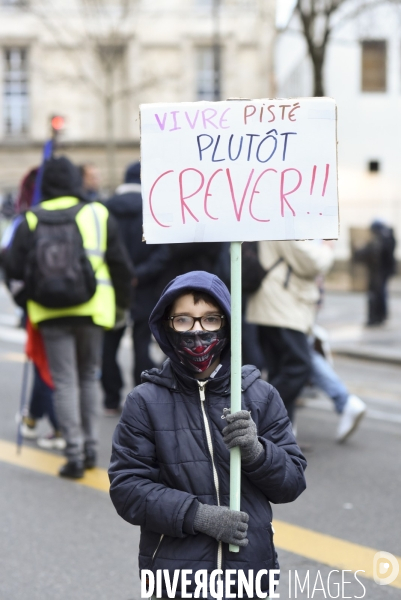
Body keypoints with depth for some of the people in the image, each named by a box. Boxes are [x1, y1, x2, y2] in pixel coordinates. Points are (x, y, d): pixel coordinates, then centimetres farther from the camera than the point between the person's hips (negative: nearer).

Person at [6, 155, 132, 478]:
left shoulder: (31, 221, -1)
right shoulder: (97, 215, -2)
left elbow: (15, 267, -2)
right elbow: (120, 264, 1)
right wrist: (123, 300, 15)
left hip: (50, 313, 0)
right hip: (90, 309, 1)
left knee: (64, 381, 4)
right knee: (89, 376, 16)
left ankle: (74, 451, -3)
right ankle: (90, 446, 18)